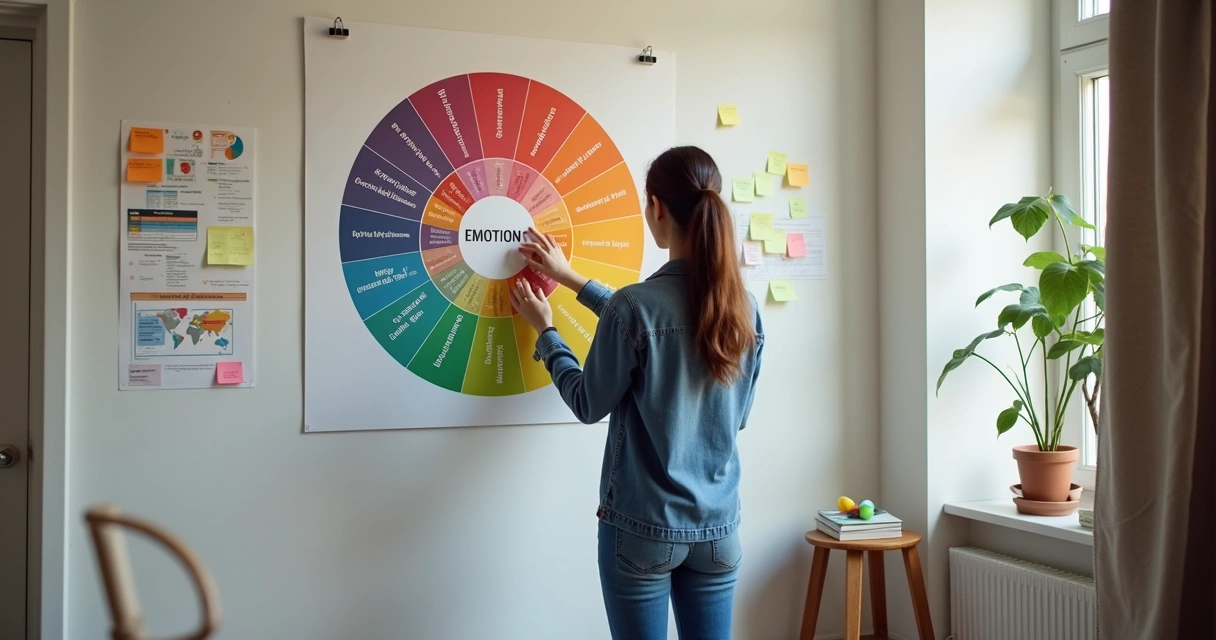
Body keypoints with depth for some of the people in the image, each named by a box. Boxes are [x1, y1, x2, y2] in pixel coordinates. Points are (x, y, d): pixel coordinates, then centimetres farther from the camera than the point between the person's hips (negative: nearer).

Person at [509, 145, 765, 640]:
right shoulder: (746, 309, -1)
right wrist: (572, 279, 21)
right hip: (719, 528, 5)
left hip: (642, 527, -4)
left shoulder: (634, 305, -18)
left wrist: (545, 330, 10)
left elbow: (590, 405, -5)